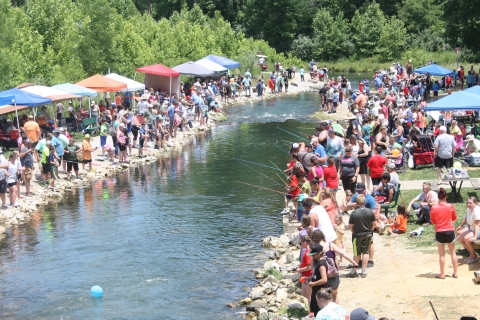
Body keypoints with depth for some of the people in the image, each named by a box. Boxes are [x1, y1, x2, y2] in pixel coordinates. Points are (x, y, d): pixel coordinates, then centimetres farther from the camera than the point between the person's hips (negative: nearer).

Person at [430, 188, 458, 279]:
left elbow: (433, 221, 2)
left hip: (439, 232, -1)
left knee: (441, 254, 8)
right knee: (453, 253, 13)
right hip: (450, 231, 1)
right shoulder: (450, 206, -8)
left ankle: (442, 274, 12)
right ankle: (455, 273, 17)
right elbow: (454, 218, 7)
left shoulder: (434, 208, -9)